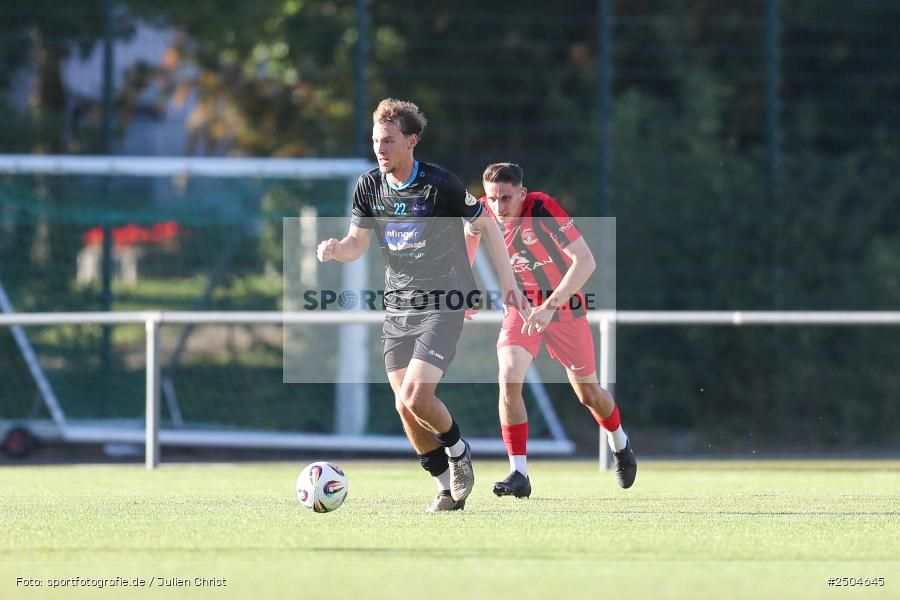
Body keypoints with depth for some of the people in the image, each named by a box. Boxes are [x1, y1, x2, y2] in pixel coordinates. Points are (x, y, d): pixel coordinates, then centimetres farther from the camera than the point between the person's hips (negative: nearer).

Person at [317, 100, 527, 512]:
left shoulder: (440, 184, -15)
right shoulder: (369, 186, 0)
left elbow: (485, 225, -3)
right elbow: (358, 243, 8)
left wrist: (508, 284, -2)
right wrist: (335, 249, -16)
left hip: (443, 305, -6)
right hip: (398, 306, 6)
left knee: (415, 398, -18)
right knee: (405, 407, 2)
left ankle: (457, 448, 12)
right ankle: (447, 486, 18)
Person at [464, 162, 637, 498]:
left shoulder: (544, 211, -29)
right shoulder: (482, 211, -14)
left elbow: (585, 261, -35)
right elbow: (471, 232, 13)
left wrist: (550, 306, -43)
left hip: (564, 306, -3)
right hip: (520, 306, 3)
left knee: (588, 394, 10)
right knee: (509, 379, -21)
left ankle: (621, 447, 42)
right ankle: (519, 474, -18)